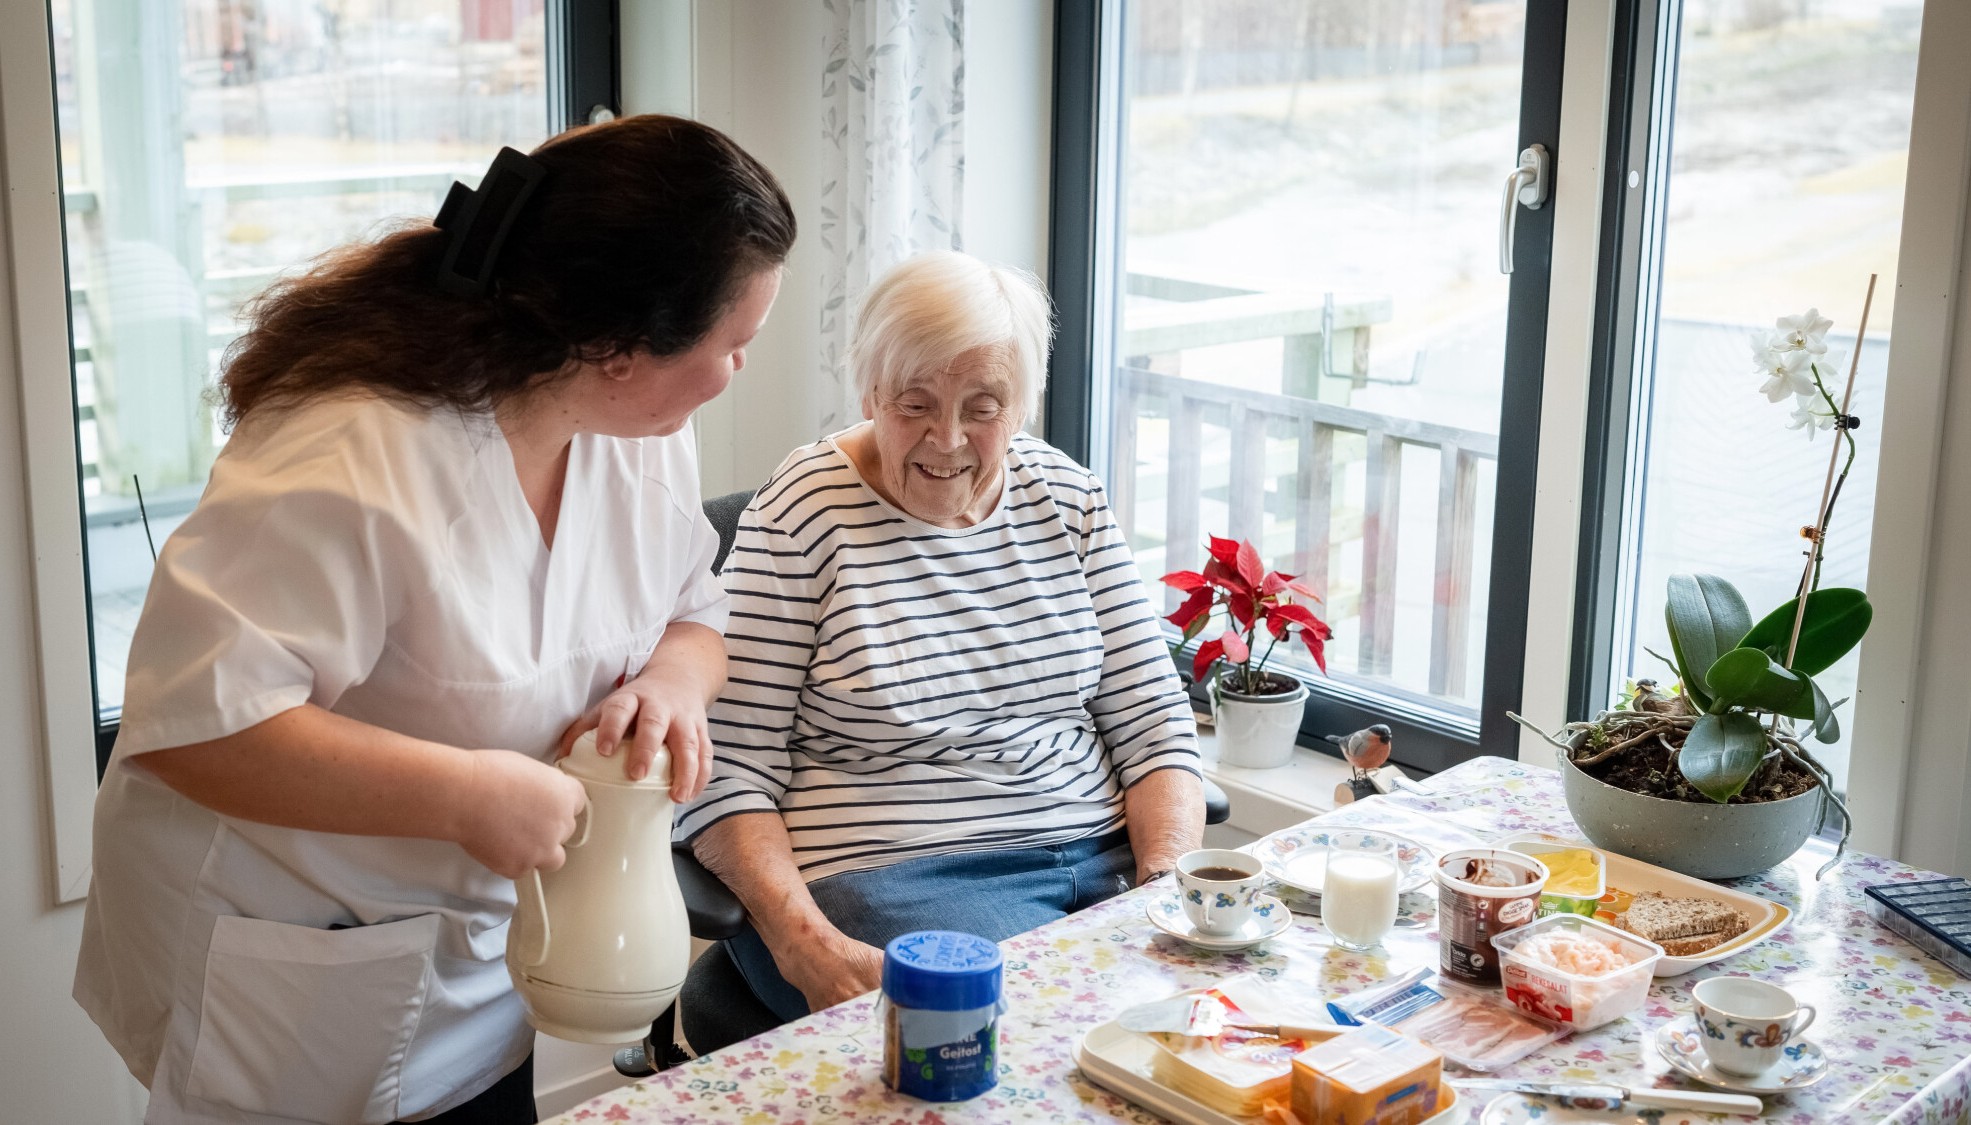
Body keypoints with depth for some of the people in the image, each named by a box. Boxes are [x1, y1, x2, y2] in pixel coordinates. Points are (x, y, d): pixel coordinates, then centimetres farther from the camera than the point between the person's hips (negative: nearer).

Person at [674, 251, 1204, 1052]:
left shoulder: (1066, 499, 10)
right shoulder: (800, 520, -5)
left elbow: (1151, 723, 11)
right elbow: (729, 779, -8)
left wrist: (1169, 885, -7)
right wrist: (808, 947, -23)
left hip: (1104, 857, 6)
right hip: (887, 876, -6)